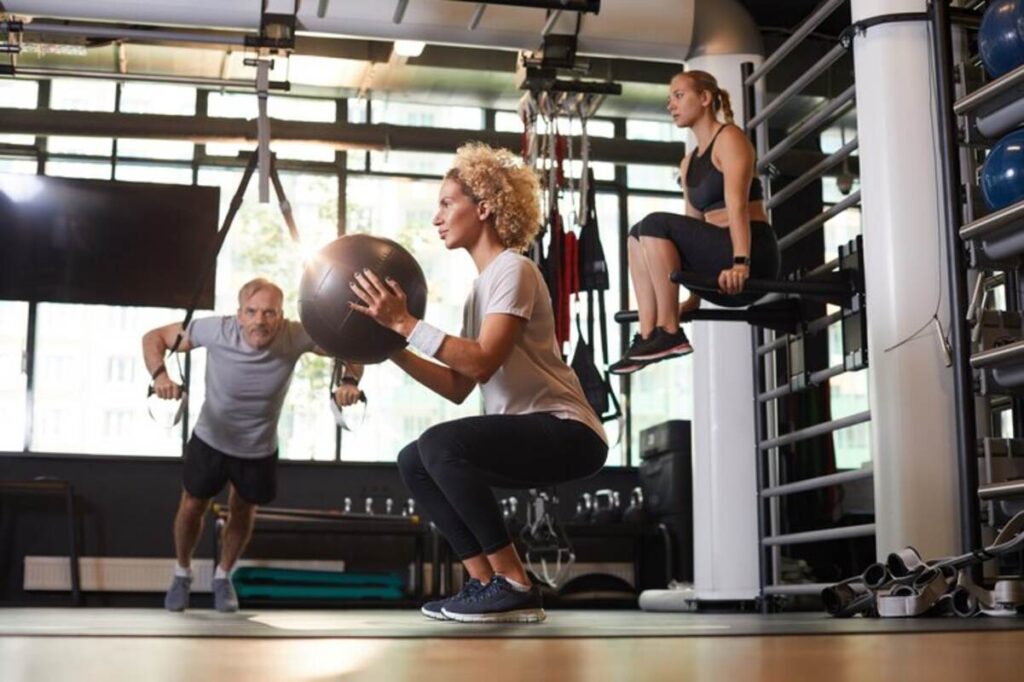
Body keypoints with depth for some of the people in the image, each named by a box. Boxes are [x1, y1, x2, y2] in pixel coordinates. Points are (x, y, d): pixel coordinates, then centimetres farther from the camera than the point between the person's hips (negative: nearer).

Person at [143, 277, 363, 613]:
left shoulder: (295, 337, -28)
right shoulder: (217, 330, -31)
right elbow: (154, 337, -20)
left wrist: (350, 381, -37)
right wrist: (159, 375, -40)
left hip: (259, 449, 1)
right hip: (210, 440, -1)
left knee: (242, 512, 19)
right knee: (192, 507, 14)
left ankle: (223, 576, 46)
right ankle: (182, 573, 43)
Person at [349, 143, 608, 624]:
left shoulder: (512, 270, -10)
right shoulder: (484, 283, 18)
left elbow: (483, 363, -25)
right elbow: (458, 387, 13)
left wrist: (405, 323, -23)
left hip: (566, 431, -10)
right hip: (528, 434, 10)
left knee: (441, 444, -26)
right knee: (413, 461, 6)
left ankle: (516, 587, -17)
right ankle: (485, 583, 3)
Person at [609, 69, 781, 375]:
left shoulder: (729, 138, -3)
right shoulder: (688, 163, 21)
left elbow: (737, 204, -19)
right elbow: (694, 227, 19)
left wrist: (740, 264, -32)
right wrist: (692, 298, 15)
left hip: (751, 257, -8)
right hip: (719, 263, 8)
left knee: (656, 225, -20)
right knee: (638, 236, 3)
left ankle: (669, 332, -20)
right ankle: (648, 335, -11)